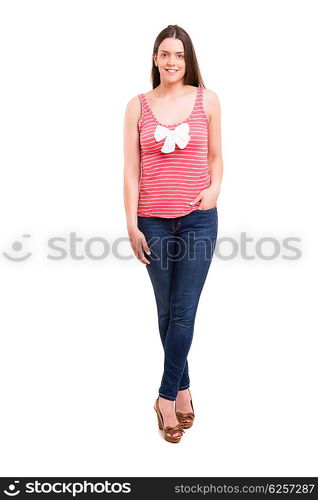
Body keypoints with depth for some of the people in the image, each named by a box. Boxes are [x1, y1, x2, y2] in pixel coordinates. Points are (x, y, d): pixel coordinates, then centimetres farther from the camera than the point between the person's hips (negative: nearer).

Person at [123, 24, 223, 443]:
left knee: (183, 312, 0)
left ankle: (167, 397, 15)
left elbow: (215, 157, 11)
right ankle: (183, 390, 28)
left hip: (198, 217, 0)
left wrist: (214, 187, -10)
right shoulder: (138, 106, 5)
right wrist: (131, 225, -4)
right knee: (167, 312, 10)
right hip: (154, 220, 1)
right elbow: (131, 169, 1)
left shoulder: (207, 100, 5)